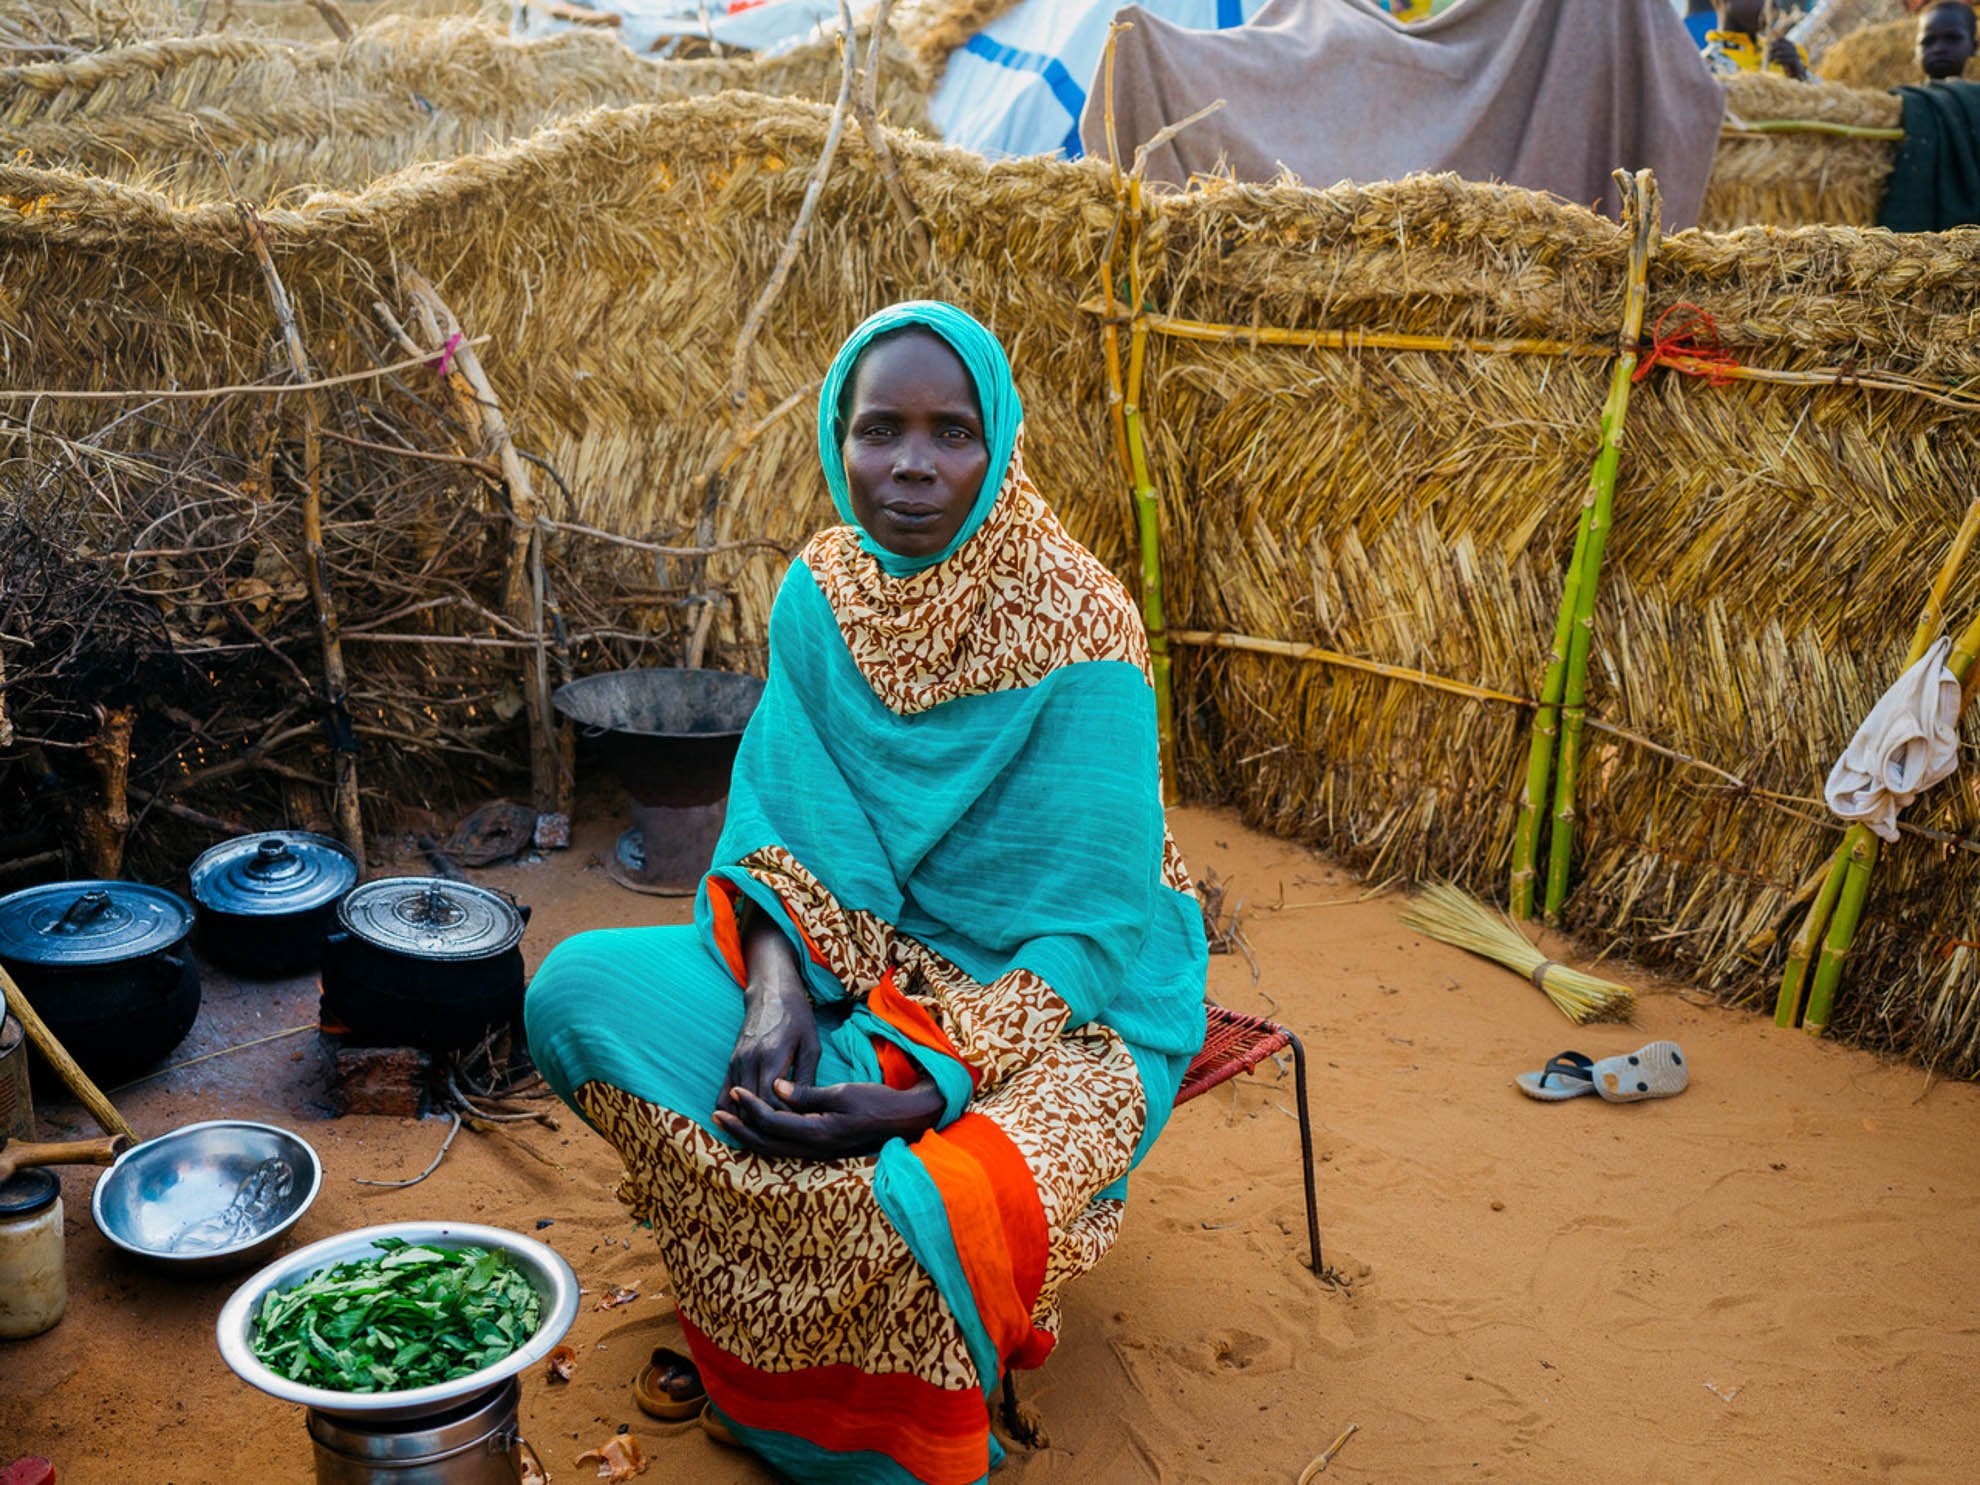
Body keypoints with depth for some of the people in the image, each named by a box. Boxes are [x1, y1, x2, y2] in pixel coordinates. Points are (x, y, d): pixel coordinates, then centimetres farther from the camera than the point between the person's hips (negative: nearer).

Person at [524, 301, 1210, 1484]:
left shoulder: (1075, 633, -20)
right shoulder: (823, 590, -3)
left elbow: (1086, 932, -21)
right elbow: (777, 814, -1)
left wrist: (918, 1095, -32)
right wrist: (775, 983, -22)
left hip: (1053, 1008, -5)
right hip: (851, 955, 6)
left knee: (919, 1199, -35)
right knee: (579, 990, -12)